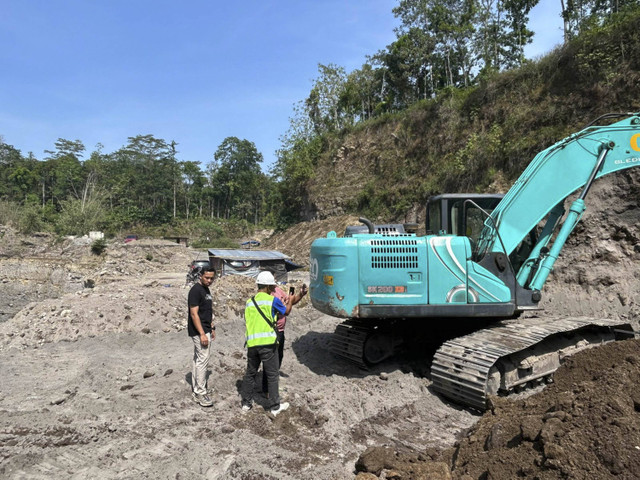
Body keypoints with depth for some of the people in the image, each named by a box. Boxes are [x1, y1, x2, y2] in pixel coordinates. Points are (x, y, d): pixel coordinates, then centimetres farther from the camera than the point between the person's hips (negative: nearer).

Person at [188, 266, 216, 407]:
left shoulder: (206, 290, 13)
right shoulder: (196, 290, -15)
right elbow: (194, 314, -20)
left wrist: (211, 328, 19)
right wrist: (202, 334, -23)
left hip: (205, 330, 10)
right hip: (199, 331, -10)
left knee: (198, 360, 13)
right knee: (203, 360, -7)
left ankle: (196, 391, 21)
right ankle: (201, 393, 1)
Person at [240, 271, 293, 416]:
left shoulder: (249, 302, 11)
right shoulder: (272, 300, -4)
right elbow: (286, 312, 10)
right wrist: (290, 301, 31)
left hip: (252, 343, 5)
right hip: (267, 342, -5)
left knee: (250, 373, 18)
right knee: (272, 374, 7)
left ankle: (246, 403, 28)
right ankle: (274, 406, 15)